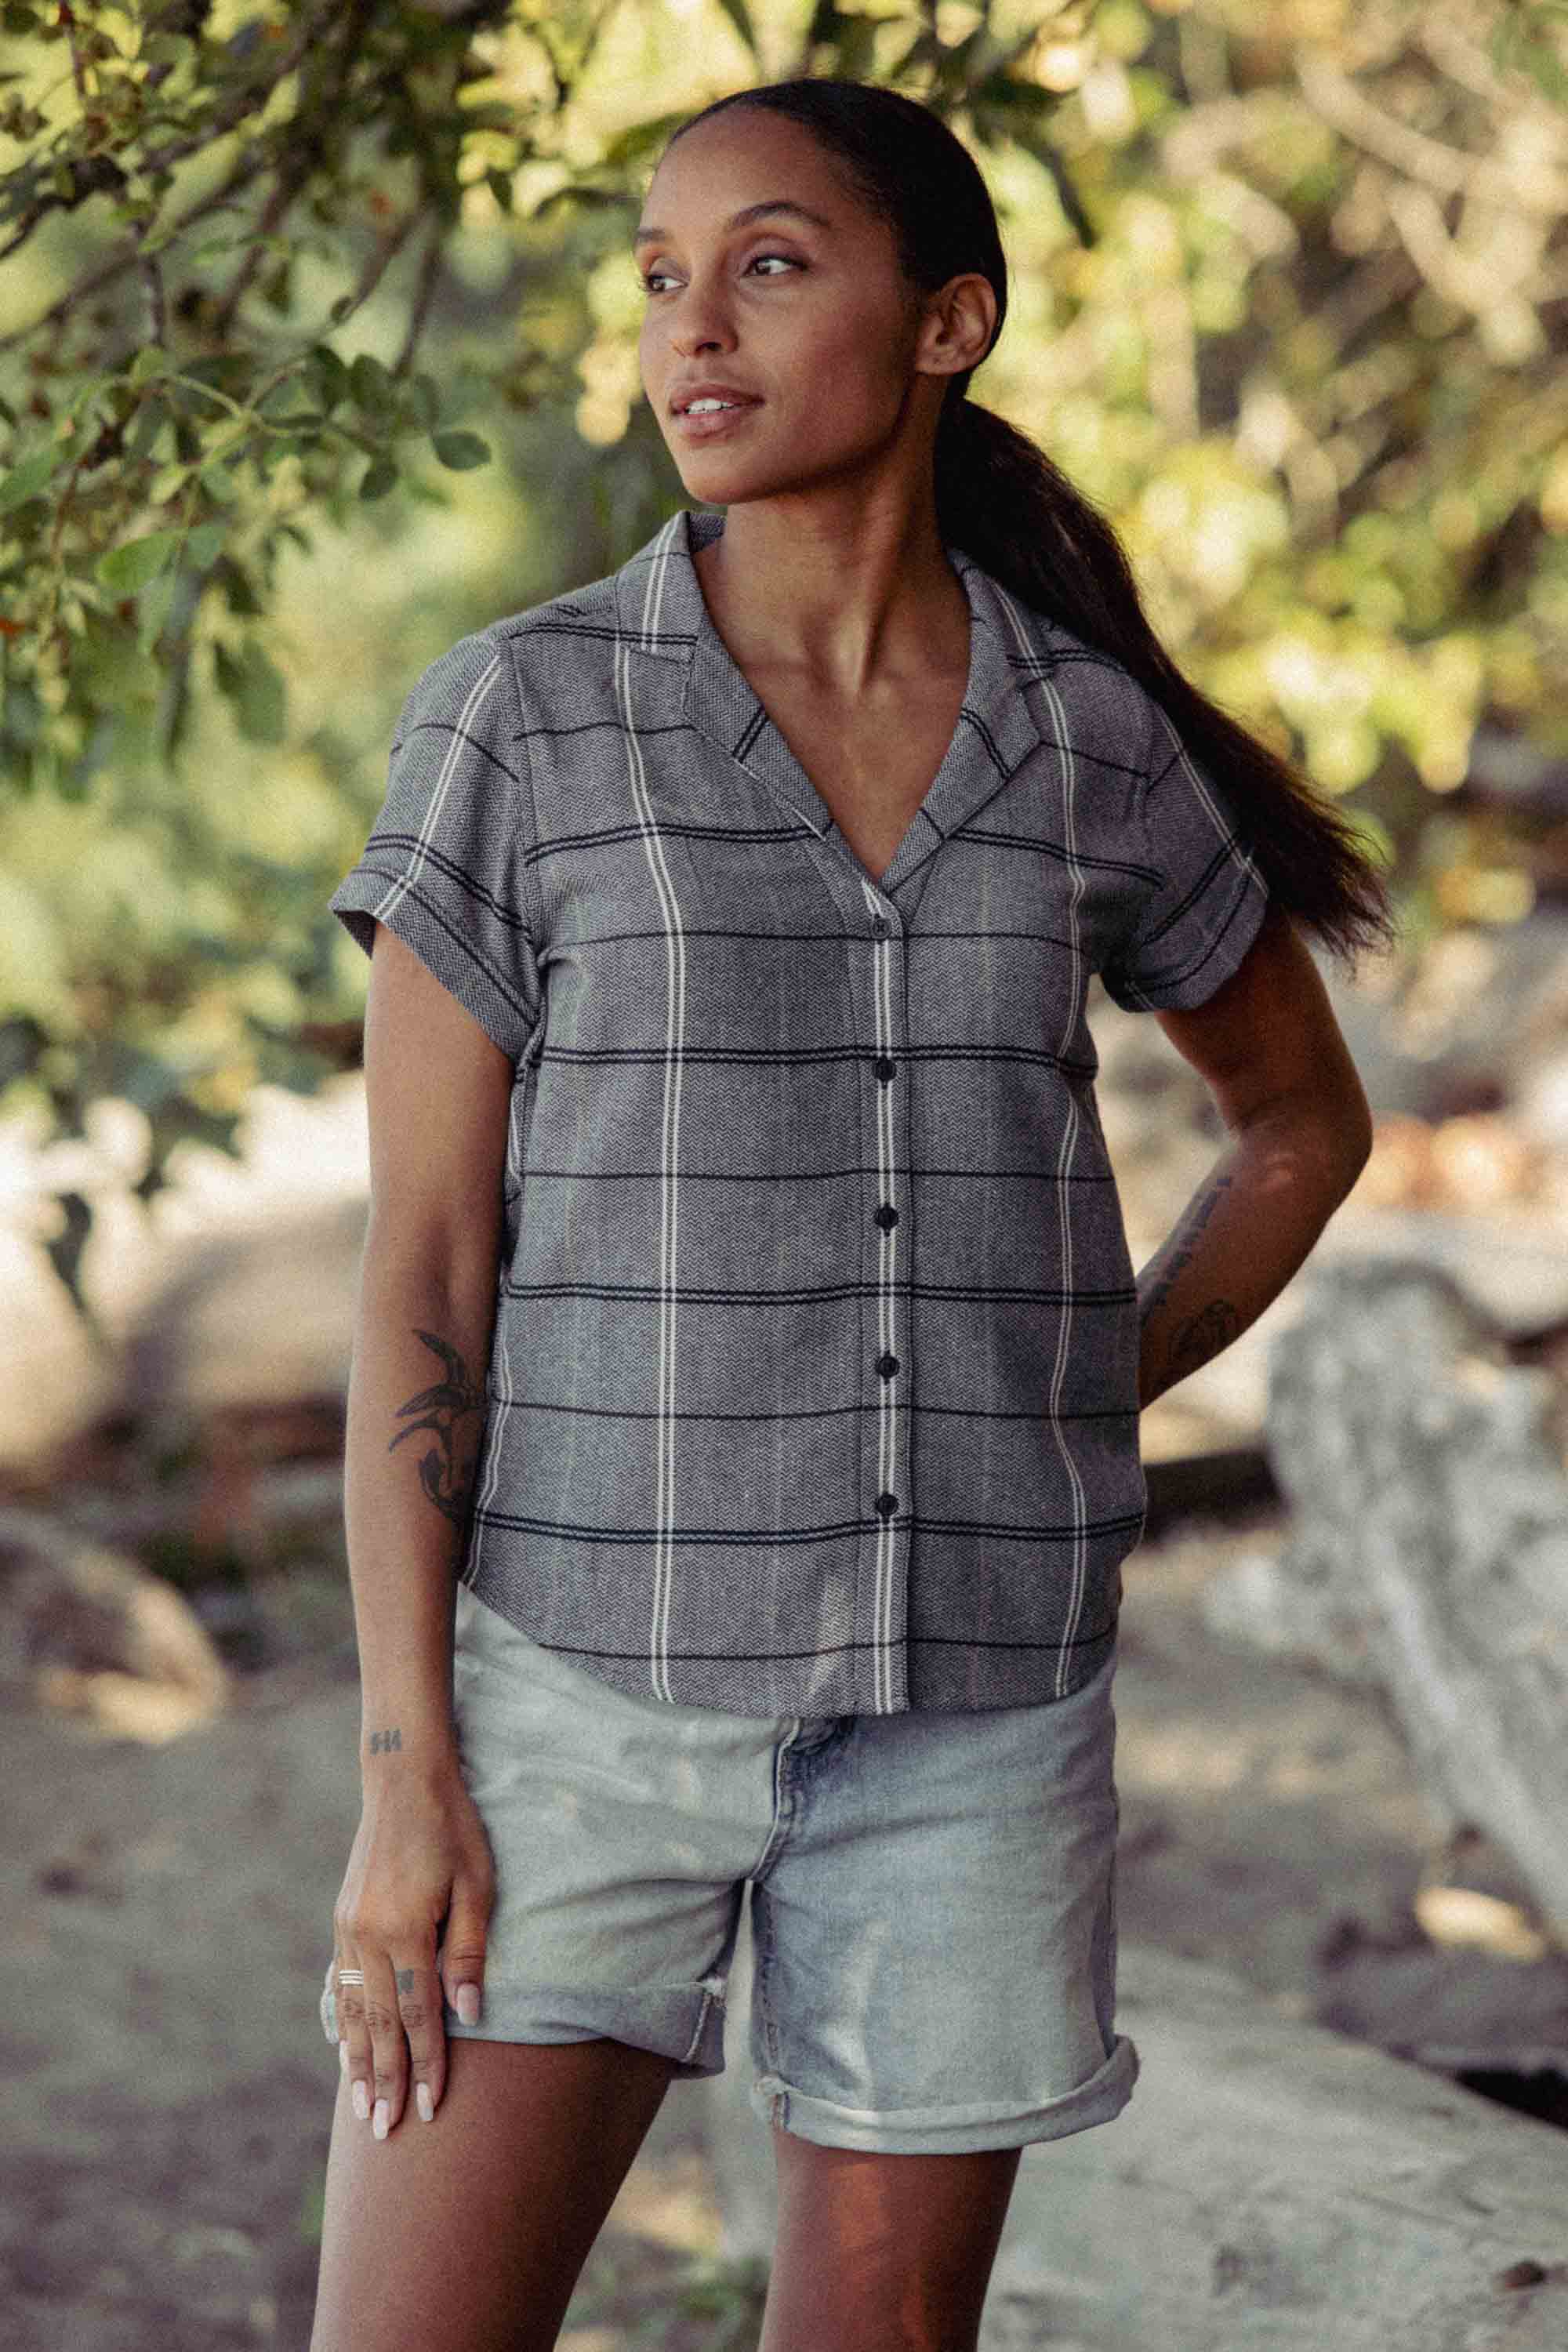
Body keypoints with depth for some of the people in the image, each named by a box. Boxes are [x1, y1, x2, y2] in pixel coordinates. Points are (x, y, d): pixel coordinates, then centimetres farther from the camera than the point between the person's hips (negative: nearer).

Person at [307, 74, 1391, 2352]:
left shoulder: (1094, 743, 3)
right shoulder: (519, 717, -4)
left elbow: (1307, 1115, 20)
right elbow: (419, 1265, -5)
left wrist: (1079, 1408, 7)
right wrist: (404, 1772, -10)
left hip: (969, 1695, 2)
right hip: (594, 1668, -2)